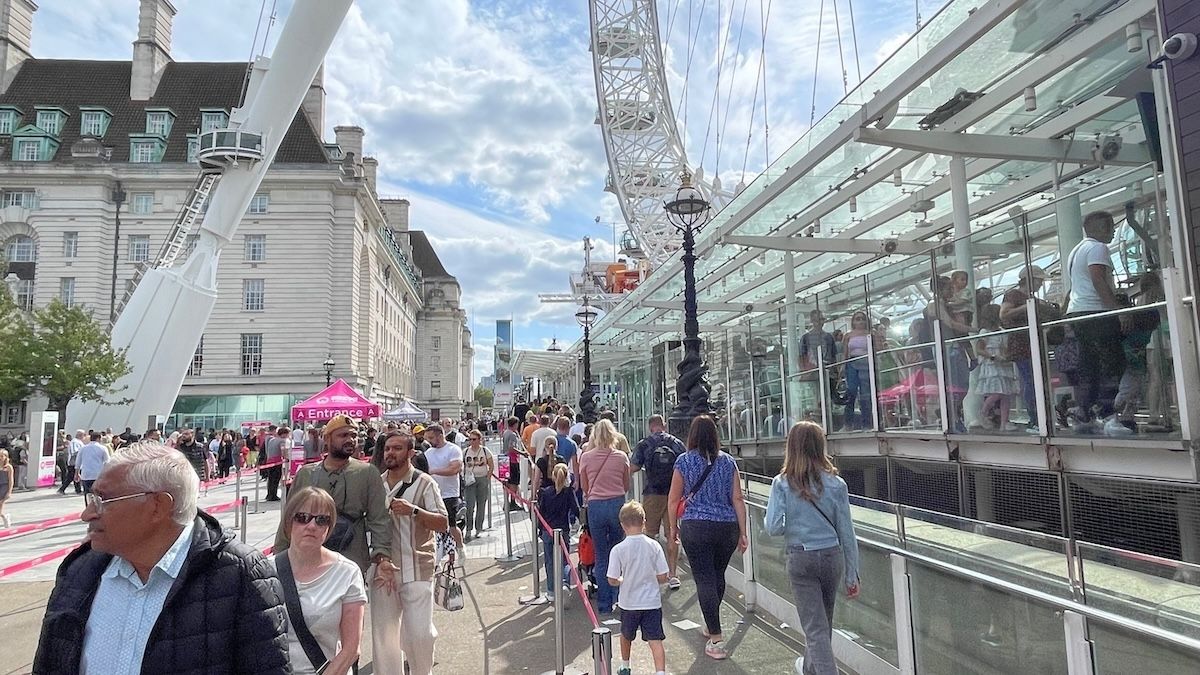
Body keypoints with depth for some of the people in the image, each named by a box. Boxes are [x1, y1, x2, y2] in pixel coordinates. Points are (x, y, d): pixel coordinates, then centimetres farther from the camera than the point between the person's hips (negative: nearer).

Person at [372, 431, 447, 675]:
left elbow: (443, 523, -10)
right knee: (383, 634, 10)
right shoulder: (376, 484, 8)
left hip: (417, 570, -4)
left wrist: (414, 510, -25)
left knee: (419, 633, -5)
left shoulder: (424, 483, -5)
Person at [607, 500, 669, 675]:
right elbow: (662, 577, -6)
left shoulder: (618, 549, -13)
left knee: (626, 635, 24)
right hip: (652, 601, 0)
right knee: (655, 640, 0)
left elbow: (612, 580, -10)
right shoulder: (654, 546, -9)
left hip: (629, 603, 0)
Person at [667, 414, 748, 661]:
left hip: (696, 527, -3)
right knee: (718, 576, 20)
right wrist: (743, 533, 6)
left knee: (704, 579, 1)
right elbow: (737, 499, 1)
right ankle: (711, 624, 38)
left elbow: (673, 499, 0)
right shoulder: (728, 461, 3)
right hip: (727, 527, 4)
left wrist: (673, 527, 14)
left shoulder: (684, 461, -3)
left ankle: (716, 640, 0)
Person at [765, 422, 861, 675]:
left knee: (815, 627, 3)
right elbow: (846, 532, -1)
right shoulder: (836, 483, -5)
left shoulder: (782, 483, -10)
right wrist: (852, 575, 7)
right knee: (823, 620, 24)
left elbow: (773, 528, -15)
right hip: (832, 556, 3)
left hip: (801, 559, -3)